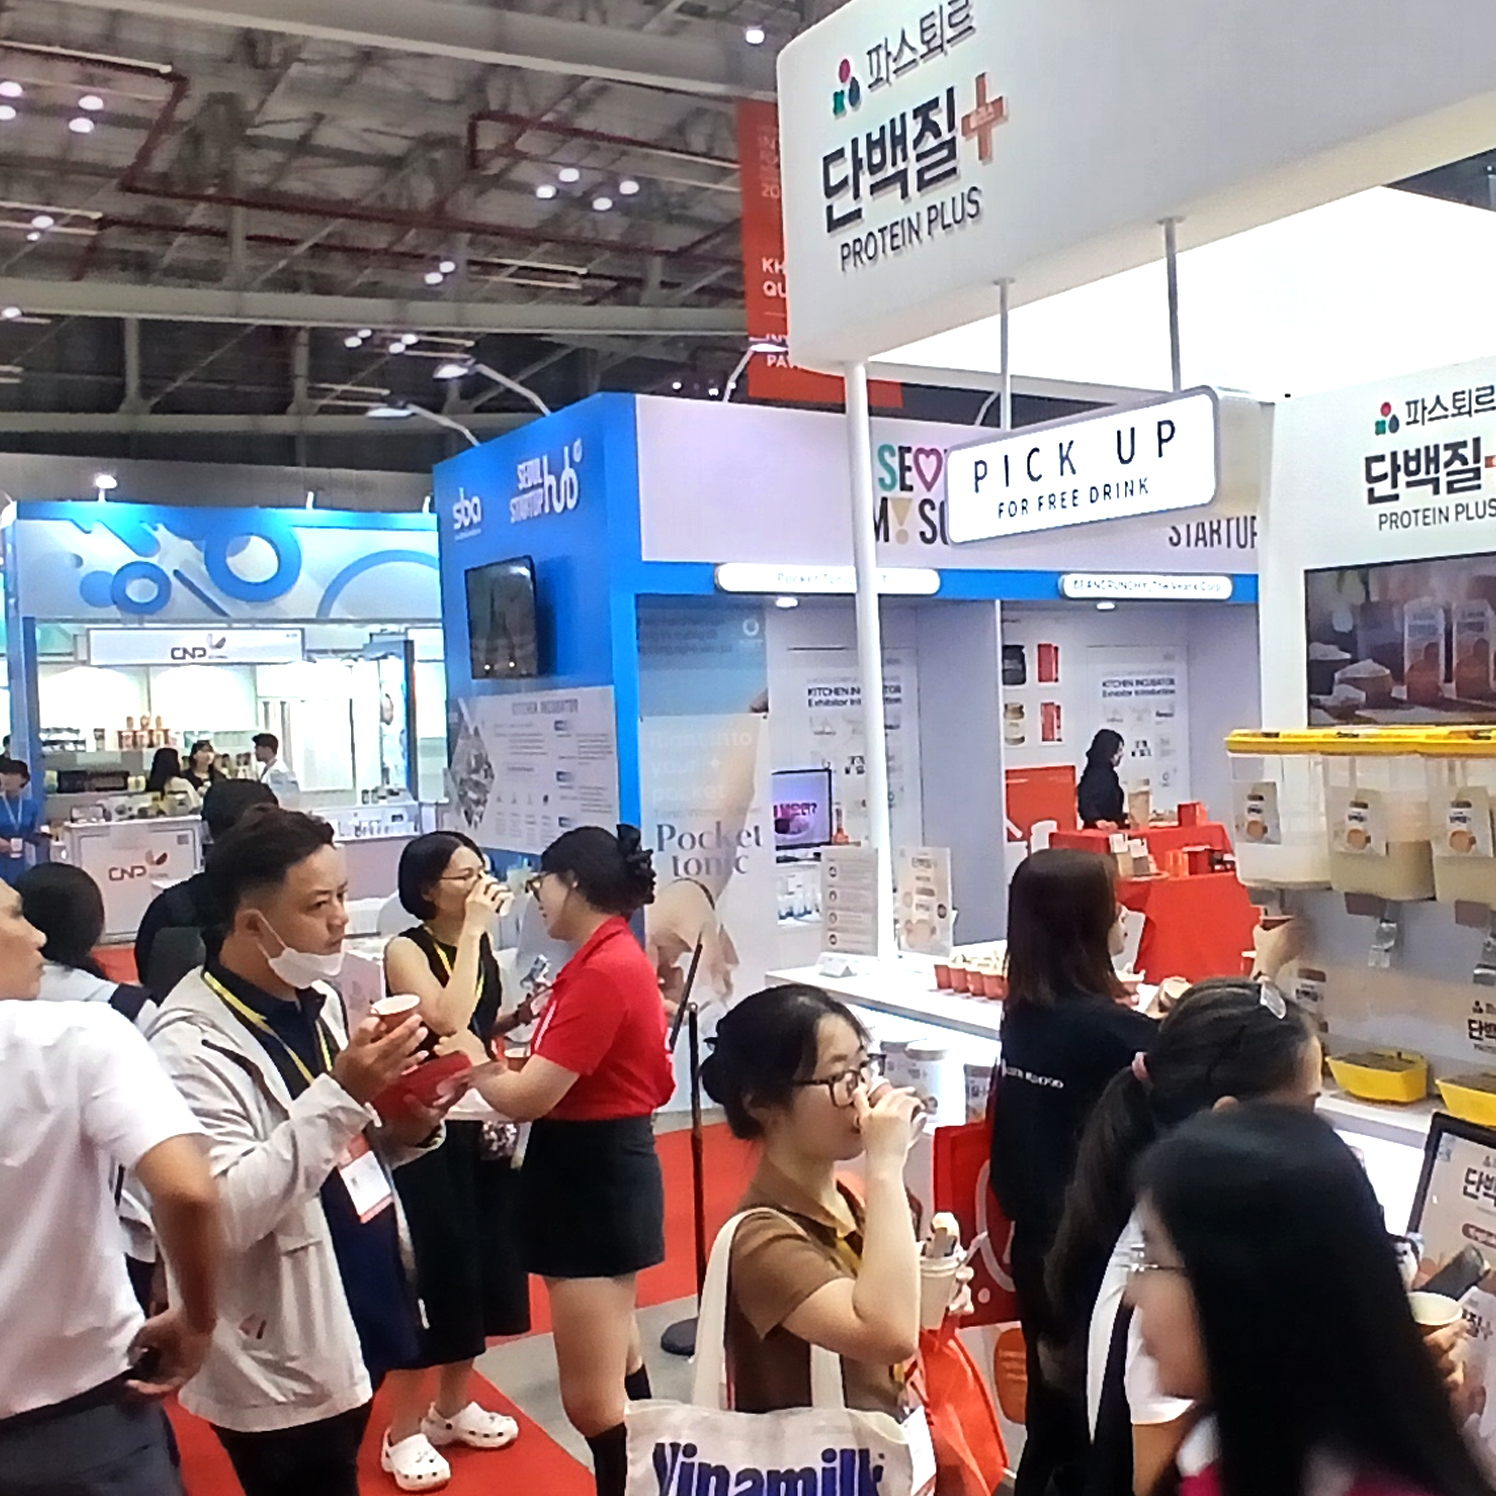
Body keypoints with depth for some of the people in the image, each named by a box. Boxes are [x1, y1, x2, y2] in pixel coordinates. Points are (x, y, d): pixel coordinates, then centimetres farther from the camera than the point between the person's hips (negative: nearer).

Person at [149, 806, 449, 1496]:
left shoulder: (318, 999, 5)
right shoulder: (194, 1044, -20)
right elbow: (228, 1213, -28)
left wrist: (398, 1136, -3)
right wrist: (341, 1096, -31)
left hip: (357, 1327, 8)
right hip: (280, 1371, -8)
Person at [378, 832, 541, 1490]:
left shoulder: (482, 945, 6)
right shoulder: (405, 950, -13)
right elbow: (447, 1019, -30)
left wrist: (519, 1016, 0)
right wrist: (472, 930, -25)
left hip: (486, 1122, 7)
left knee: (482, 1265, 14)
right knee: (428, 1273, -1)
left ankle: (452, 1406, 32)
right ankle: (404, 1430, 16)